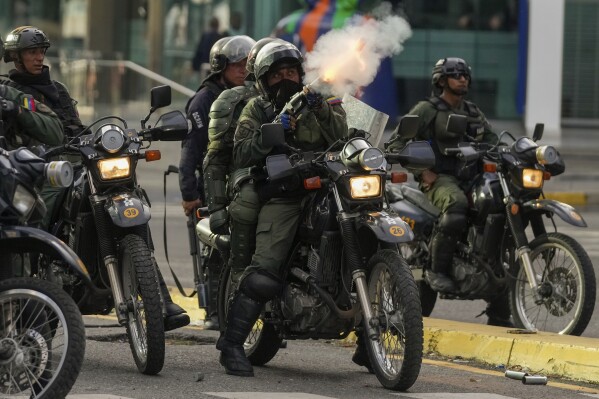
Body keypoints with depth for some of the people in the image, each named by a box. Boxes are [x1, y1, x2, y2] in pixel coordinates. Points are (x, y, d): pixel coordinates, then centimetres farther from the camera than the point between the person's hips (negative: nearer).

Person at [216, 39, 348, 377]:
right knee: (264, 273, -18)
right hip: (281, 195, -3)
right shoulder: (258, 109, 15)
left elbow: (342, 135, 1)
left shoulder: (325, 104, 20)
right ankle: (232, 344, -15)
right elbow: (241, 154, 2)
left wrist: (321, 110, -14)